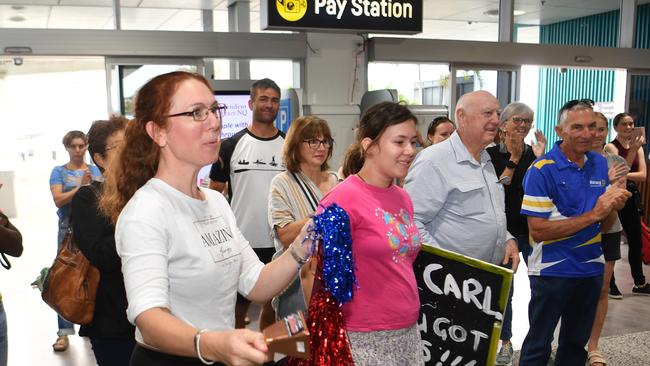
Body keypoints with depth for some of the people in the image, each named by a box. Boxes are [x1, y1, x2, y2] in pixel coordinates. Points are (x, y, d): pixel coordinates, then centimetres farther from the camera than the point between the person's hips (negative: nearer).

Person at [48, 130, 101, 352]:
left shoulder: (95, 170, 9)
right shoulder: (59, 171, 3)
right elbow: (58, 200, -10)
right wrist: (81, 186, -17)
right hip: (69, 229, -2)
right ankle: (64, 332, -1)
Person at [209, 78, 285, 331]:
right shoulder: (232, 145, -1)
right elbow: (214, 192, 2)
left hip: (279, 243, 2)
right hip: (240, 243, -2)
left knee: (273, 305, 14)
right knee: (237, 308, 7)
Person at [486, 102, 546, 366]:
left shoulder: (535, 153, 4)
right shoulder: (492, 154, -4)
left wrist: (539, 157, -14)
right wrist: (514, 159, -16)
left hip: (533, 228, 2)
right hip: (505, 229, -2)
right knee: (504, 289, 7)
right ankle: (506, 343, 21)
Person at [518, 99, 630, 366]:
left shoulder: (600, 163, 4)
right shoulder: (542, 170, -16)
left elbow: (604, 222, 13)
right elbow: (538, 230, -21)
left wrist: (614, 204, -10)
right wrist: (593, 214, -22)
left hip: (592, 268, 6)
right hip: (552, 271, -6)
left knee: (576, 343, 20)